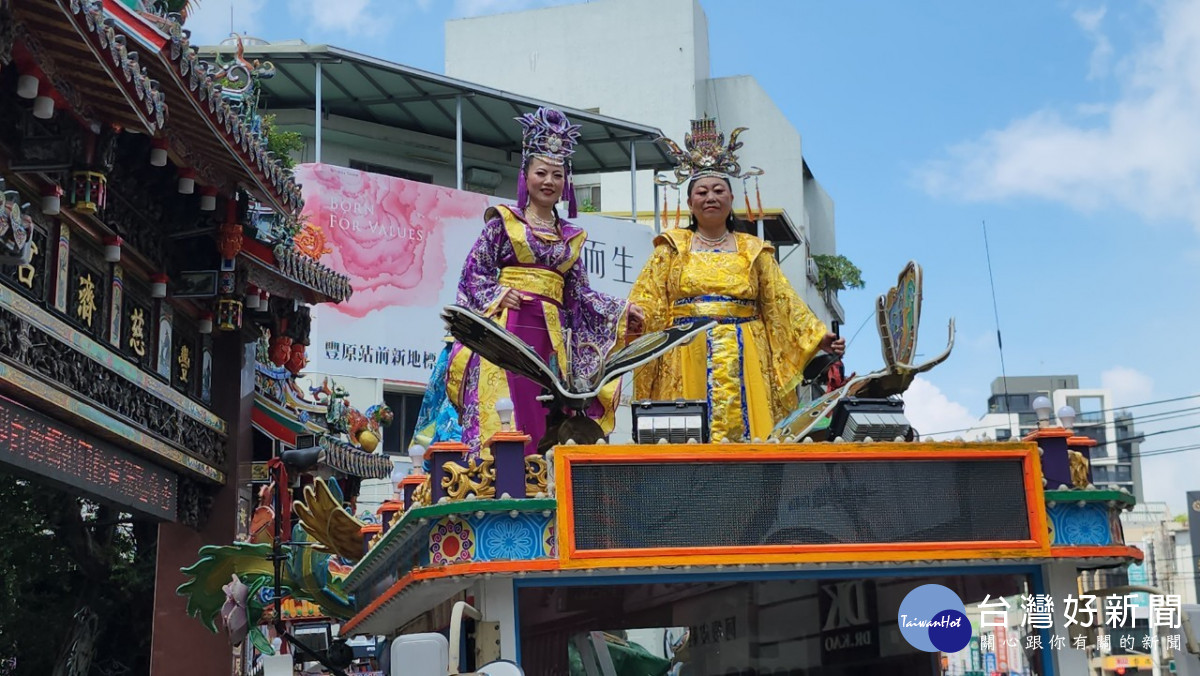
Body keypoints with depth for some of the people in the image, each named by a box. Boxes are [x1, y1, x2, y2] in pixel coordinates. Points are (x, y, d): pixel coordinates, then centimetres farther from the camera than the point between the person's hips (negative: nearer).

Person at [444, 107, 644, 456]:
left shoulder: (570, 237, 19)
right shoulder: (503, 222, 7)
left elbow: (579, 293, 16)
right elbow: (474, 271, 3)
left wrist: (620, 312, 5)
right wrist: (497, 296, -13)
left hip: (552, 334, 4)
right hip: (508, 327, -4)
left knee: (546, 416, -3)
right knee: (503, 415, -13)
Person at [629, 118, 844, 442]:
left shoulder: (753, 251, 16)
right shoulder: (673, 248, 12)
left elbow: (782, 302, 10)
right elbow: (647, 301, 2)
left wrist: (819, 337, -1)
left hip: (744, 363, 1)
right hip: (687, 361, -1)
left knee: (747, 433, -8)